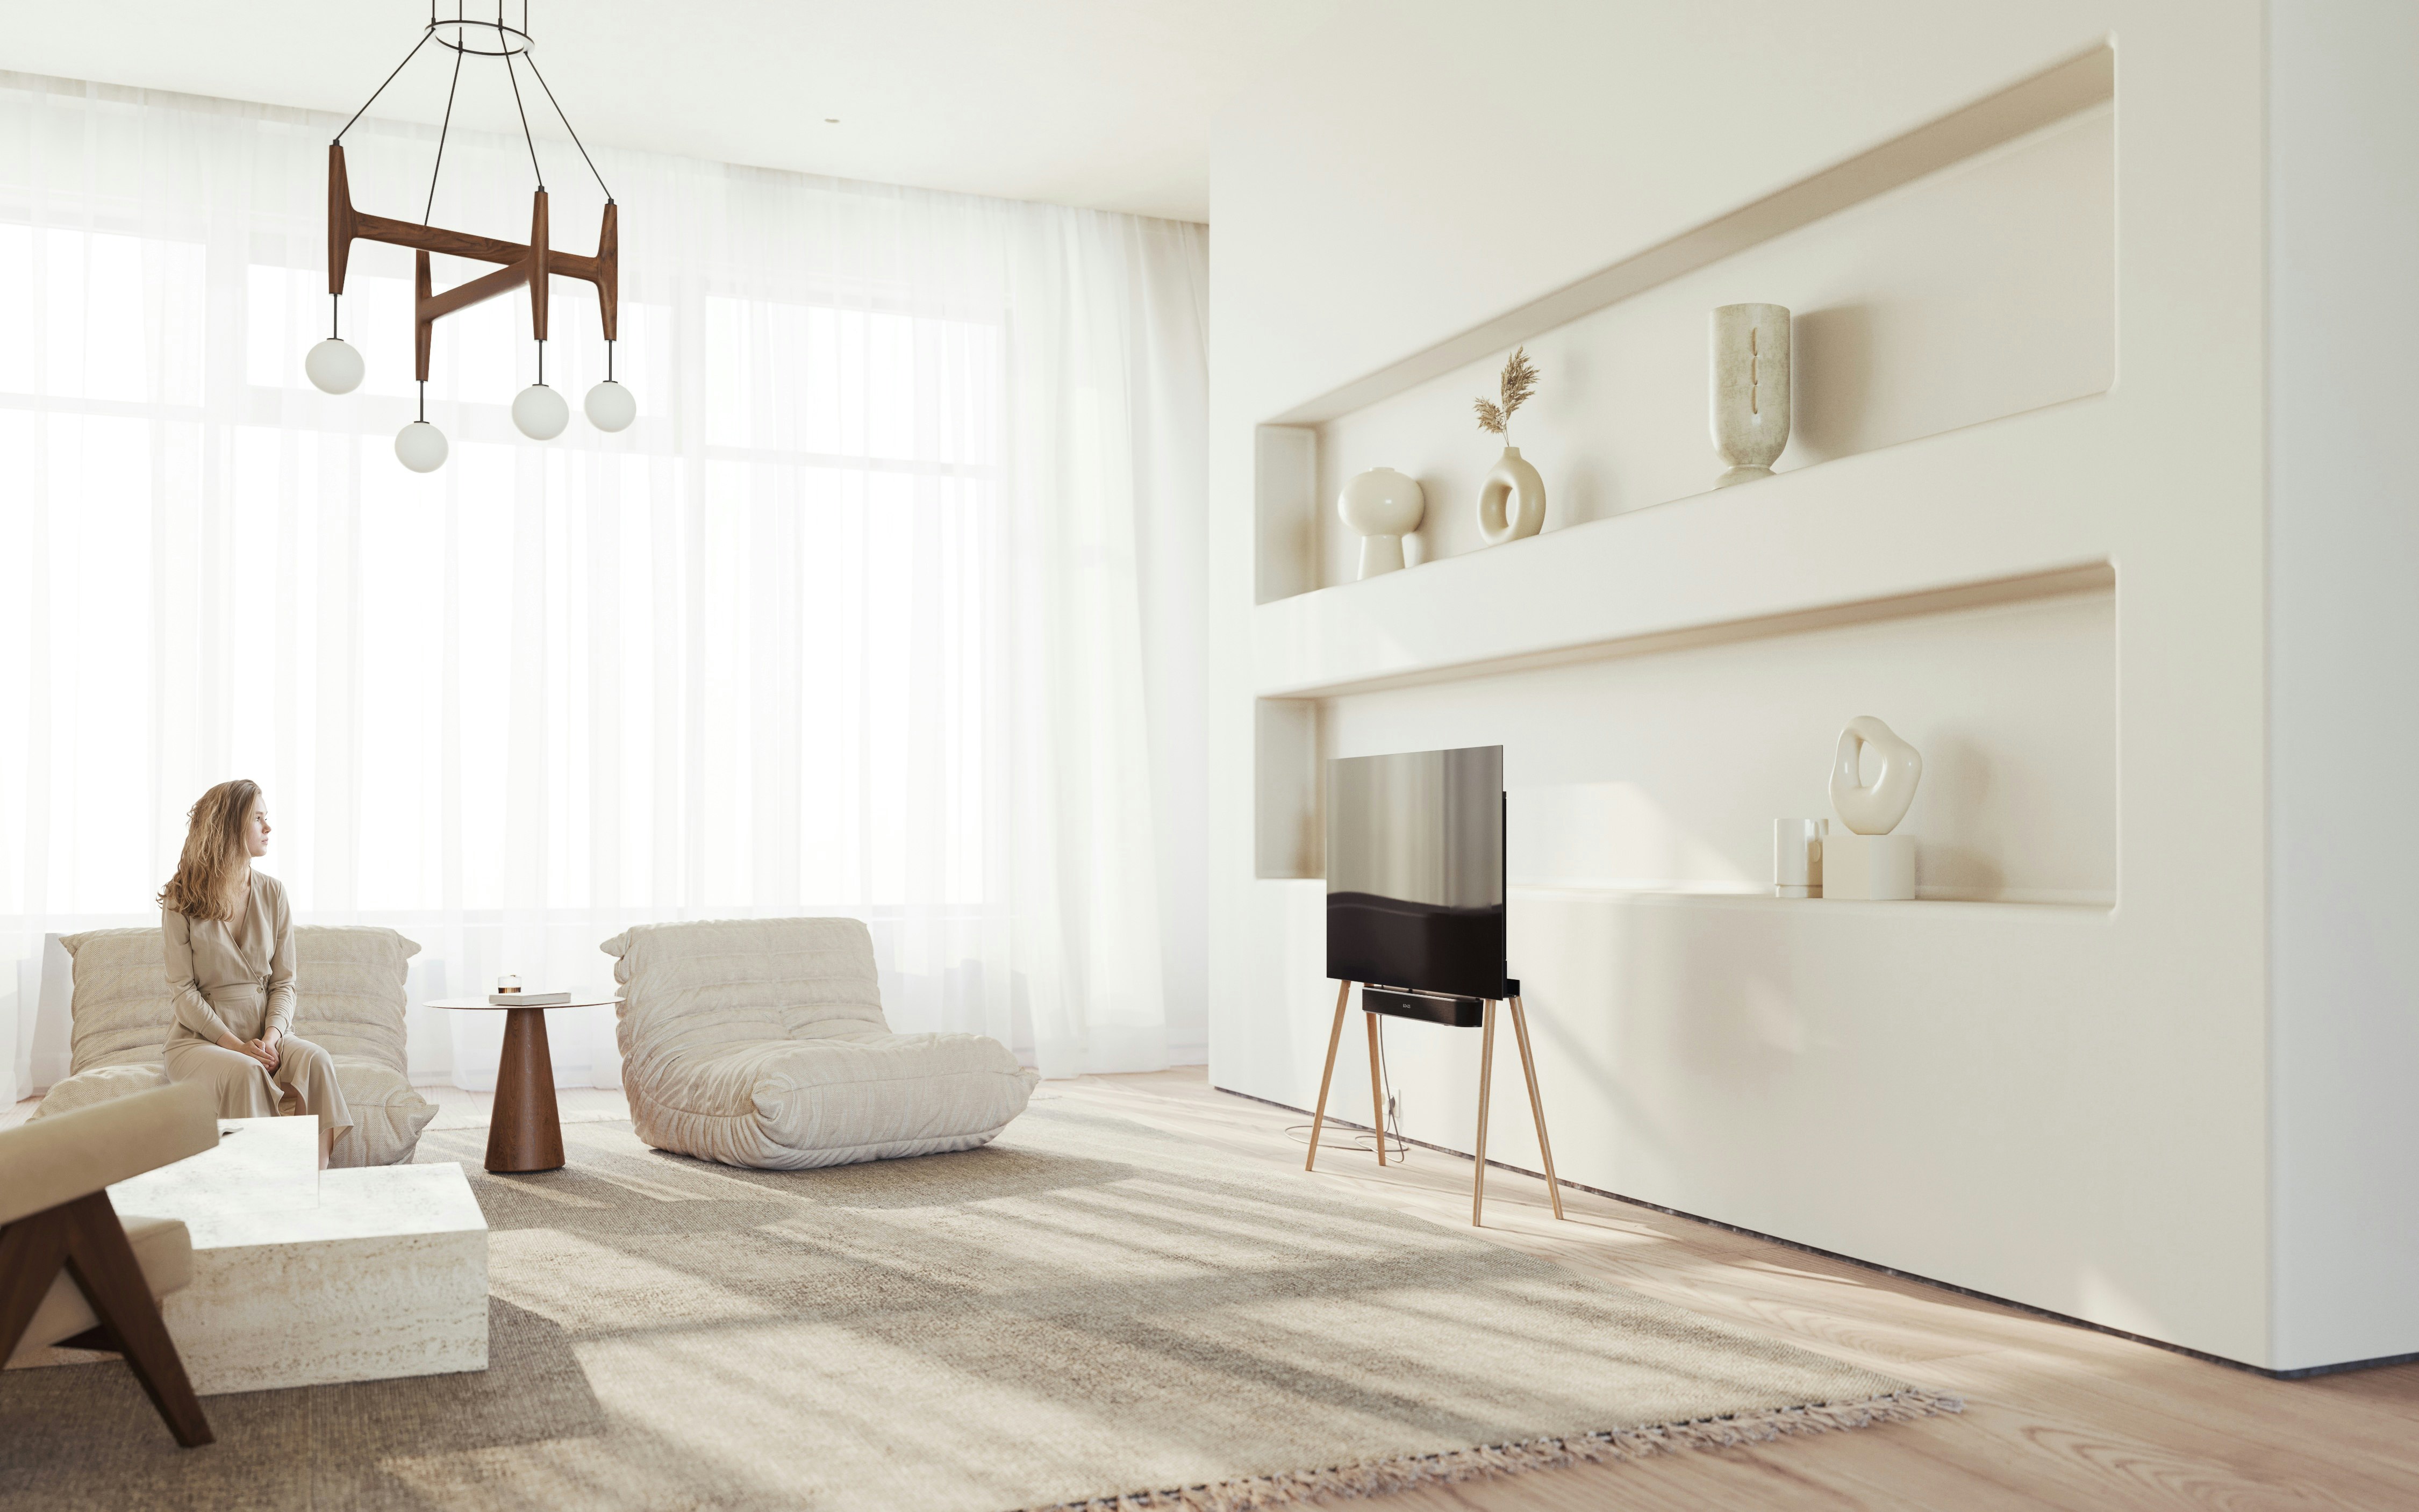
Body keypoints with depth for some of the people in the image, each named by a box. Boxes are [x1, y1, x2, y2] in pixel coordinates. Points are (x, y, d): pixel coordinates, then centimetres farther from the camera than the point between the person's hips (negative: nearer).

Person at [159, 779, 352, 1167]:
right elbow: (184, 989, -6)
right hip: (201, 1037, -3)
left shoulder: (272, 894, 8)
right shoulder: (182, 901, -2)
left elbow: (284, 982, 7)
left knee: (315, 1060, -30)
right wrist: (237, 1046, -18)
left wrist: (271, 1038, -13)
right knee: (245, 1072, -36)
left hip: (264, 1034, 3)